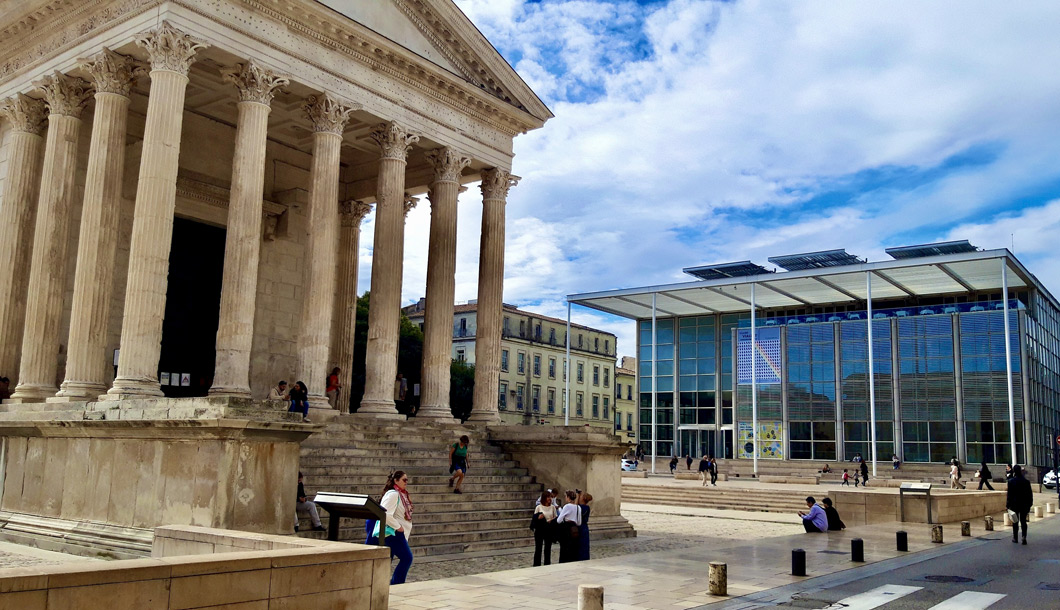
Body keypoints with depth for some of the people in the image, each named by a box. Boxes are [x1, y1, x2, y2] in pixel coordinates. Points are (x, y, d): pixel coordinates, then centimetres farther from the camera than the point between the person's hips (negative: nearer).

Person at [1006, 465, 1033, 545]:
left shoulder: (1011, 482, -11)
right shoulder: (1026, 482, -2)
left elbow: (1009, 494, -11)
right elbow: (1030, 494, 3)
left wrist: (1008, 505, -5)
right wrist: (1029, 504, 12)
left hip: (1014, 504, -2)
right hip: (1024, 505, 2)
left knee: (1015, 521, 10)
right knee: (1023, 521, 8)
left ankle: (1015, 538, 16)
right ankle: (1024, 536, -7)